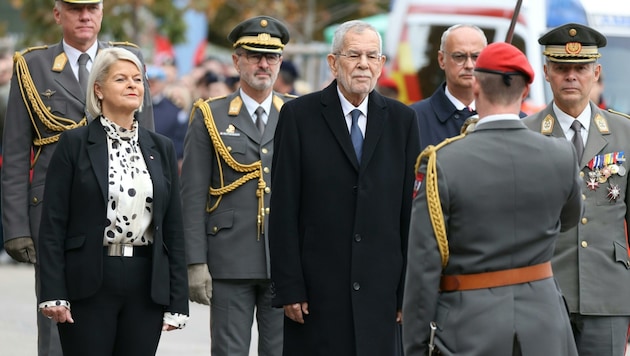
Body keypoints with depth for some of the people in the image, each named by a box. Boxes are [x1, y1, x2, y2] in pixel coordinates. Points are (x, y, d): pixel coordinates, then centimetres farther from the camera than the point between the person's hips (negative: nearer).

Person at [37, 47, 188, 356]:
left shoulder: (161, 148, 11)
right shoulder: (74, 144, 0)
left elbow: (173, 228, 11)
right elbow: (52, 224, -3)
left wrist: (177, 301, 5)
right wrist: (53, 294, -11)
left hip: (147, 285, 3)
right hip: (89, 284, -3)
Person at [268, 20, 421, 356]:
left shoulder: (402, 120, 8)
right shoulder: (299, 115, 1)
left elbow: (411, 209, 7)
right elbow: (284, 210, -2)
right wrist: (288, 287, -7)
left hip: (381, 290, 2)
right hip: (317, 289, -2)